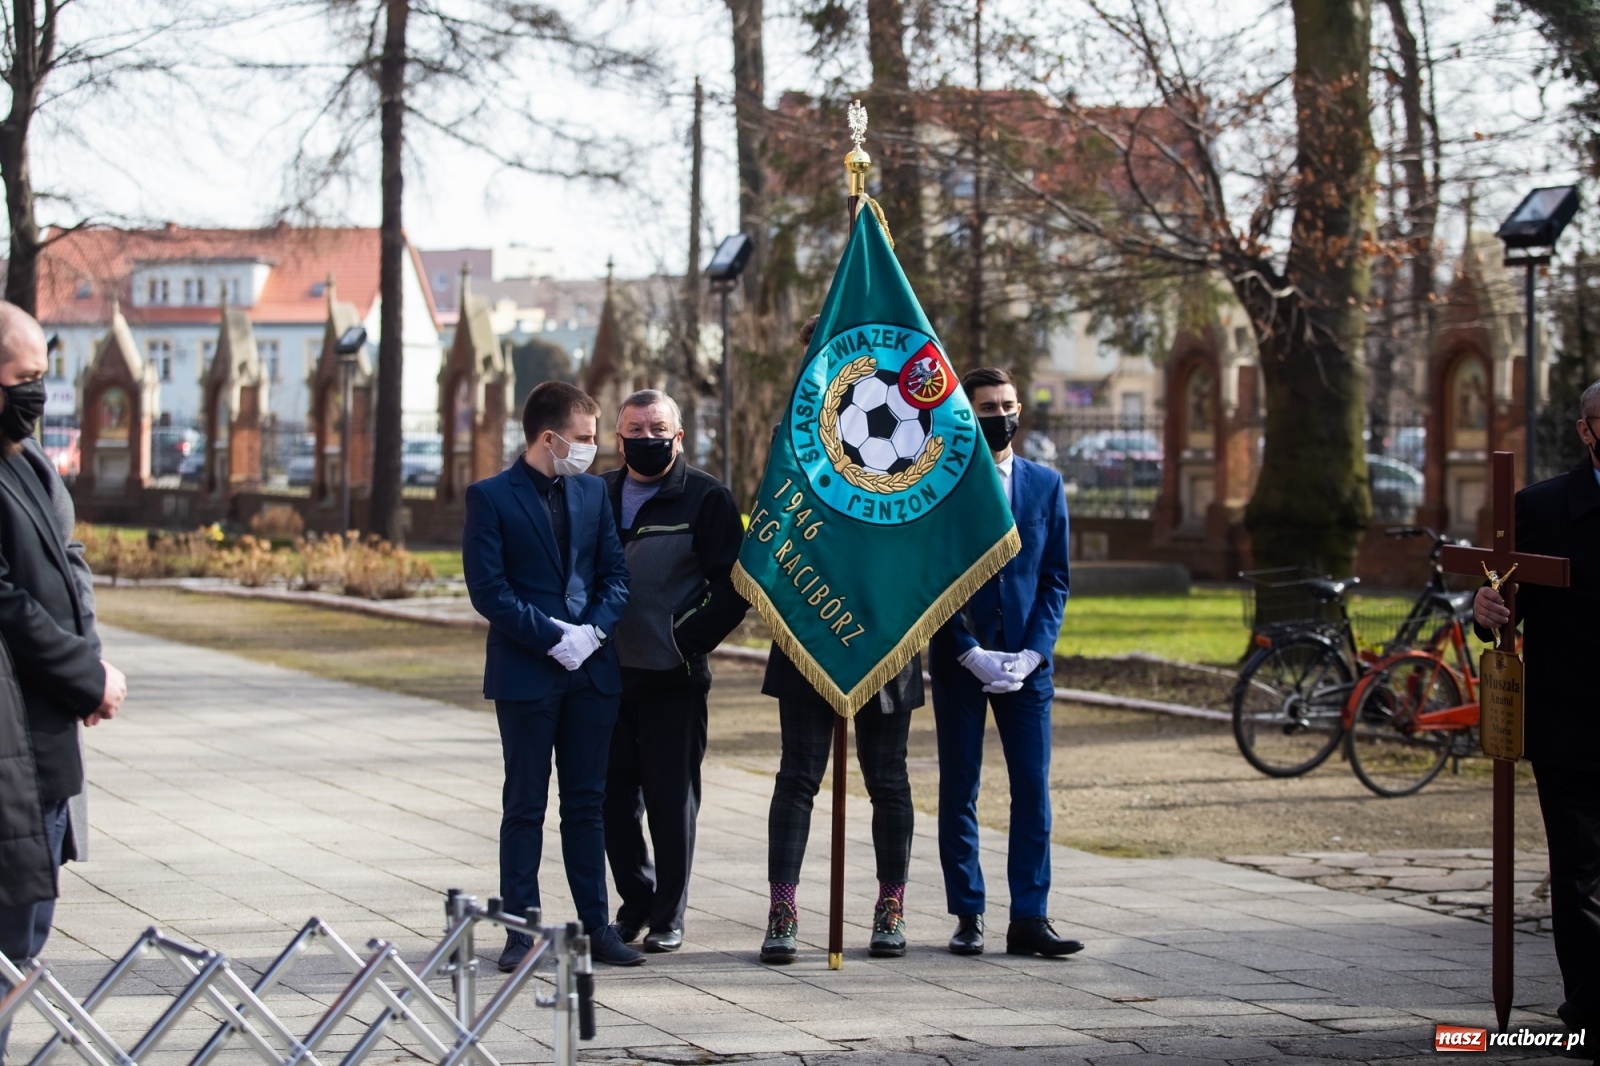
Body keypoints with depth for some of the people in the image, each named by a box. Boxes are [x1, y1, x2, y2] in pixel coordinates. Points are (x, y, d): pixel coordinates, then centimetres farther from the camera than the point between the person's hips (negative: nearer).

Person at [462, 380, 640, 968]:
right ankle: (522, 931, 7)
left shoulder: (593, 491, 11)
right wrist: (552, 638, -15)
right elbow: (488, 589, -11)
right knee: (525, 807, 2)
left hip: (592, 669, 5)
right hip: (526, 672, -5)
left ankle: (597, 925, 13)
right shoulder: (491, 497, -6)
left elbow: (615, 571, 9)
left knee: (587, 803, 8)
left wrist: (594, 629, -8)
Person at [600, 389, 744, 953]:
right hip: (606, 671, 4)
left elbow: (731, 582, -6)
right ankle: (636, 900, 23)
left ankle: (669, 916, 11)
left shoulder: (705, 497, -3)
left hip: (673, 677, -4)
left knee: (671, 797, 2)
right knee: (614, 795, 9)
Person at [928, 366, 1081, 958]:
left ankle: (1030, 918, 1)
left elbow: (1055, 577, 7)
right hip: (958, 659, -2)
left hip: (1026, 662, 2)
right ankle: (967, 917, 9)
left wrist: (1033, 652, -6)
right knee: (958, 792, 3)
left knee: (1033, 790, -2)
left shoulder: (1045, 484, 9)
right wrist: (972, 654, -11)